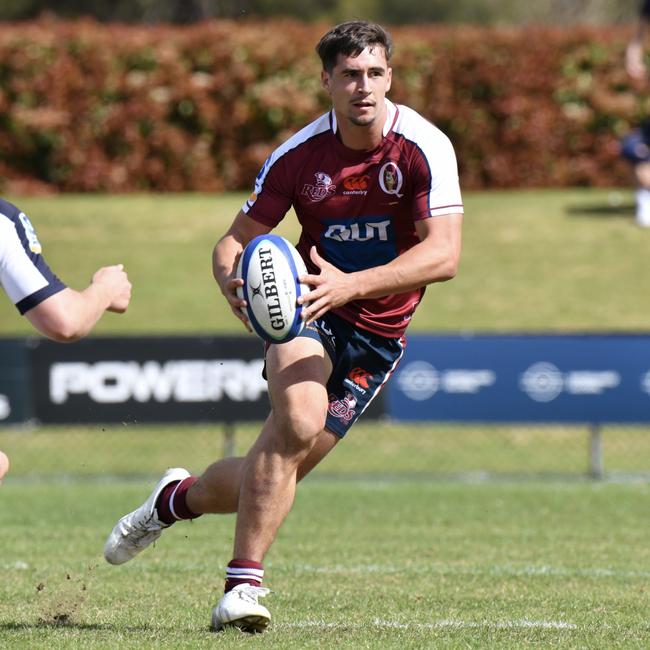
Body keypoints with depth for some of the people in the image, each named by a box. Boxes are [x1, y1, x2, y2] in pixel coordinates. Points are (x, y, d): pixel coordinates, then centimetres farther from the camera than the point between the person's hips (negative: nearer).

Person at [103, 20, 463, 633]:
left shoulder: (424, 147, -16)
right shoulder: (298, 154, -9)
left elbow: (444, 254, -26)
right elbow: (235, 238, -1)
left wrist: (352, 284, -39)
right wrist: (232, 280, -27)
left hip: (377, 337, 0)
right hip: (307, 310, 0)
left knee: (265, 482, -1)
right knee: (300, 417, -33)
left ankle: (179, 497, 32)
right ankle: (244, 583, -25)